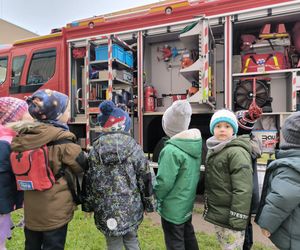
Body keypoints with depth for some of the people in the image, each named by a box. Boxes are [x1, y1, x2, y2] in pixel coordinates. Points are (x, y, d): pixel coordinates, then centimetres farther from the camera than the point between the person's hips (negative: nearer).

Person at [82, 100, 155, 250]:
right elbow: (144, 179, -6)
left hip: (106, 208, 1)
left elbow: (88, 181, 1)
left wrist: (88, 206, 13)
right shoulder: (134, 149, -10)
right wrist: (149, 204, 6)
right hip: (131, 207, 0)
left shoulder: (95, 149, -6)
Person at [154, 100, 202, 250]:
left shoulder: (172, 150, -30)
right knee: (189, 238, 26)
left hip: (173, 208, -7)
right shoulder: (195, 144, -5)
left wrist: (156, 196, -5)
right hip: (187, 203, 8)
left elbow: (164, 182, -25)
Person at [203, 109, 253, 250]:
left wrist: (238, 220, -22)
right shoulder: (213, 150, 9)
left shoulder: (237, 152, -18)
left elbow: (243, 190, -22)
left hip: (229, 217, -8)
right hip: (216, 213, 8)